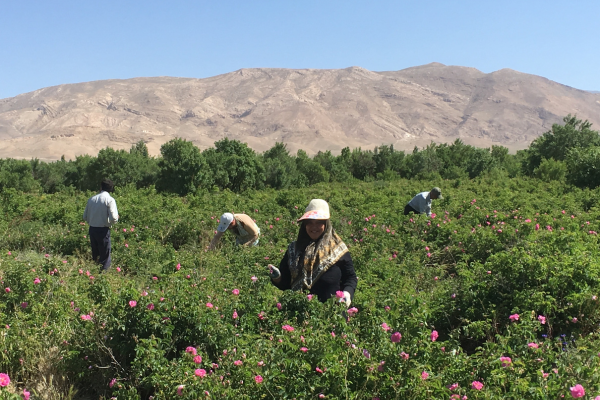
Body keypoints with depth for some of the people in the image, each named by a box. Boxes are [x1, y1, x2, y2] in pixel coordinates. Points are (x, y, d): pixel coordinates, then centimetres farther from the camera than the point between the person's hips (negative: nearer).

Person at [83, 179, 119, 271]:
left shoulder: (92, 199, 6)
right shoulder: (110, 200, -10)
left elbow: (85, 217, 11)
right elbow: (113, 218, -19)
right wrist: (117, 217, 3)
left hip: (92, 229, 5)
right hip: (103, 231, -5)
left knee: (95, 254, 18)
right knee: (105, 256, 3)